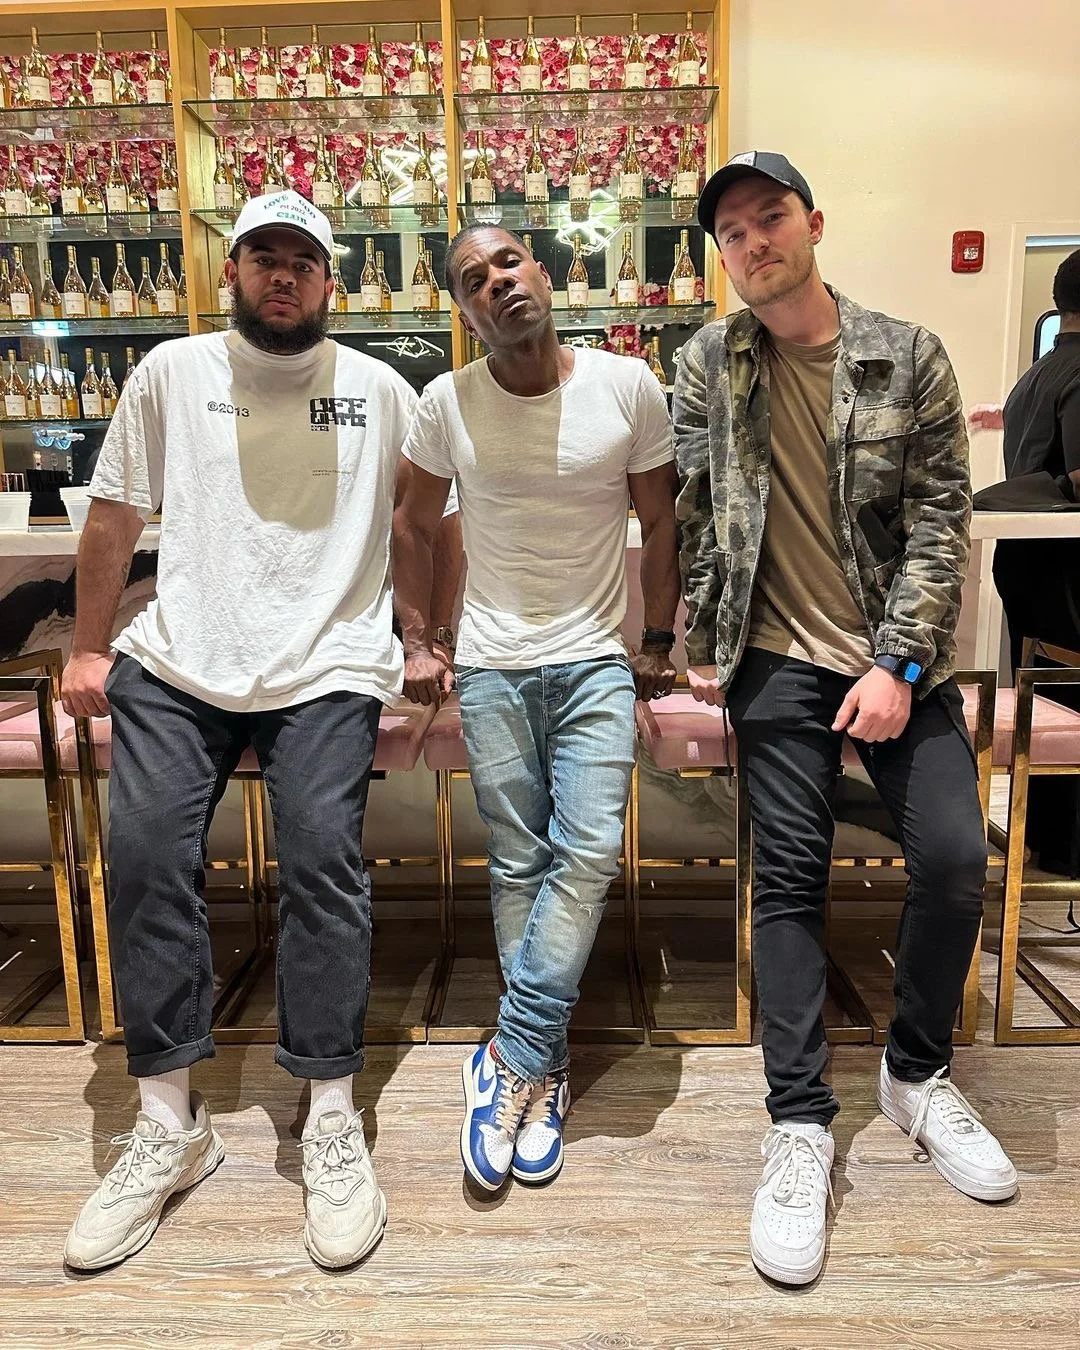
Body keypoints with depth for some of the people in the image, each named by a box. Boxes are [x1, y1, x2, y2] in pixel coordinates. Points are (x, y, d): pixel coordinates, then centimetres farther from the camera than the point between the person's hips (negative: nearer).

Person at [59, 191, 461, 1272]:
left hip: (328, 669, -1)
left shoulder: (379, 390, 8)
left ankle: (332, 1129, 2)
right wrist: (88, 649, 12)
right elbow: (115, 513, 13)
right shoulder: (171, 372, 10)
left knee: (323, 866, -14)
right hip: (176, 664, 2)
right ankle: (168, 1129, 8)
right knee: (144, 859, -9)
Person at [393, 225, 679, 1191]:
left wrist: (658, 644, 8)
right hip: (491, 667, 1)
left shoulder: (629, 386, -3)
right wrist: (418, 642, 9)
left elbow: (660, 522, 6)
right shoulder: (448, 403, -1)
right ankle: (543, 1069, 19)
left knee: (589, 854, -12)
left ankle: (512, 1063, 4)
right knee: (518, 867, 4)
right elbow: (412, 525, 11)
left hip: (597, 661, 0)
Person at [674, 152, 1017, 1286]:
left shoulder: (908, 358, 2)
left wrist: (898, 664, -11)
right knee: (790, 878, -2)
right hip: (777, 658, 0)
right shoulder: (708, 364, 5)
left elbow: (940, 519, -2)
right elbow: (692, 516, 7)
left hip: (898, 656, 1)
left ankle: (917, 1074, 20)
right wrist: (701, 648, 5)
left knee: (955, 857, -6)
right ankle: (800, 1126, 10)